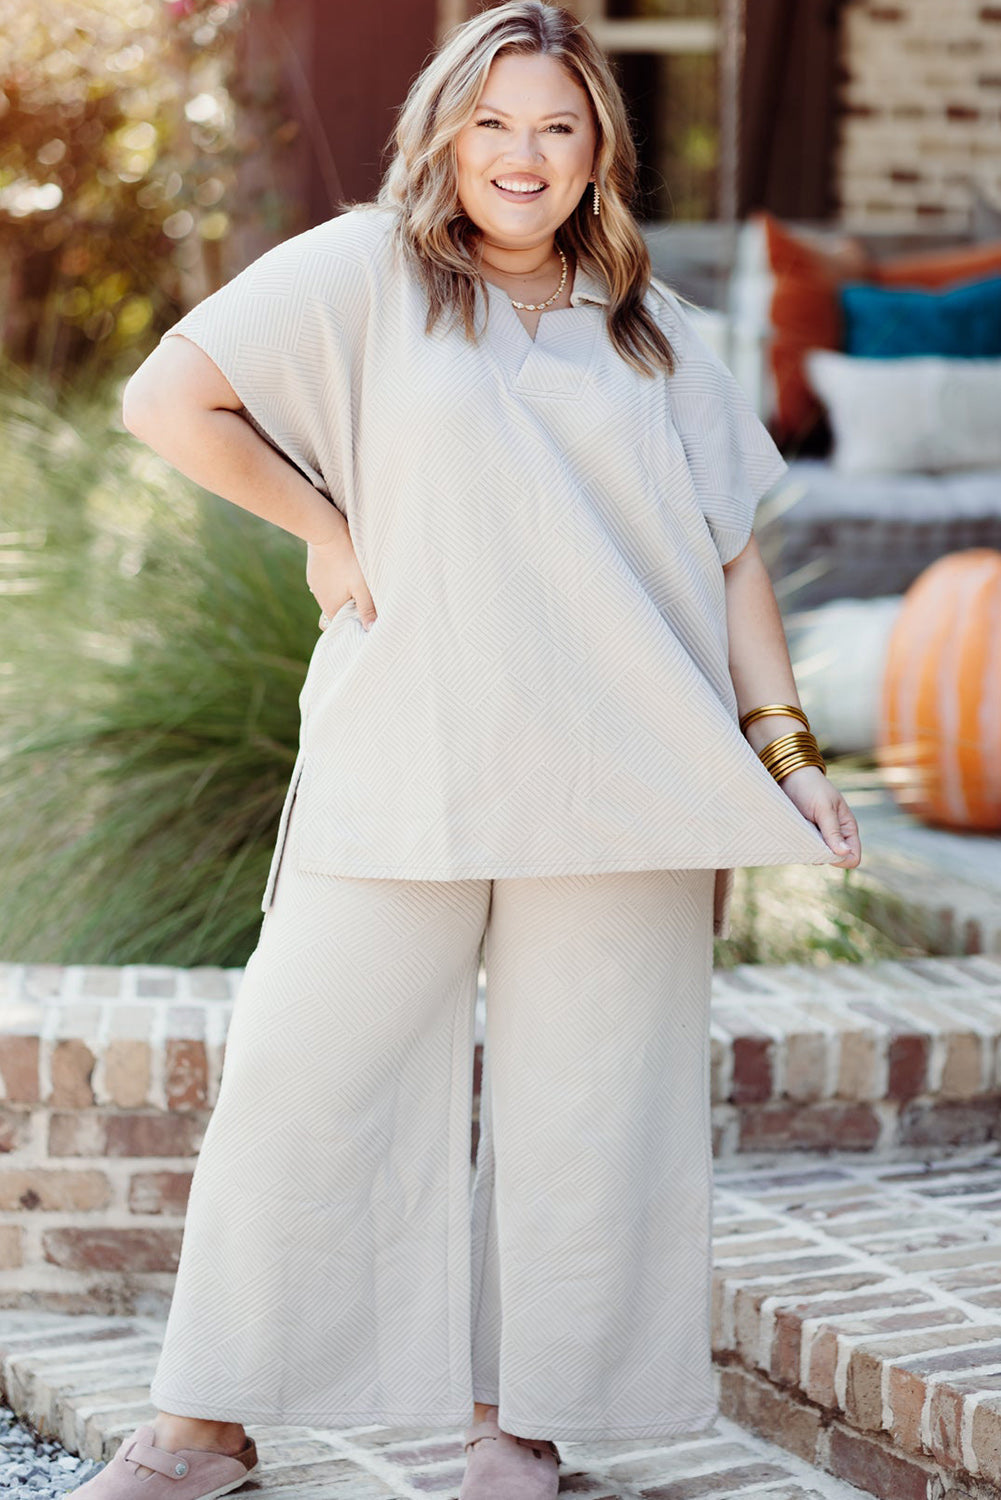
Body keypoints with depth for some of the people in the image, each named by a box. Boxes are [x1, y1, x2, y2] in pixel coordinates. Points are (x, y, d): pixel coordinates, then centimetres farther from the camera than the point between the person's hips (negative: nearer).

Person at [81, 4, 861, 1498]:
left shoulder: (651, 327, 14)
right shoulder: (365, 271, 4)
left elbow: (730, 548, 14)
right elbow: (168, 398, 0)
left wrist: (784, 742, 7)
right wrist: (321, 524, -2)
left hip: (618, 783, 3)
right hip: (403, 767, -2)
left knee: (583, 1103, 4)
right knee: (301, 1076, -2)